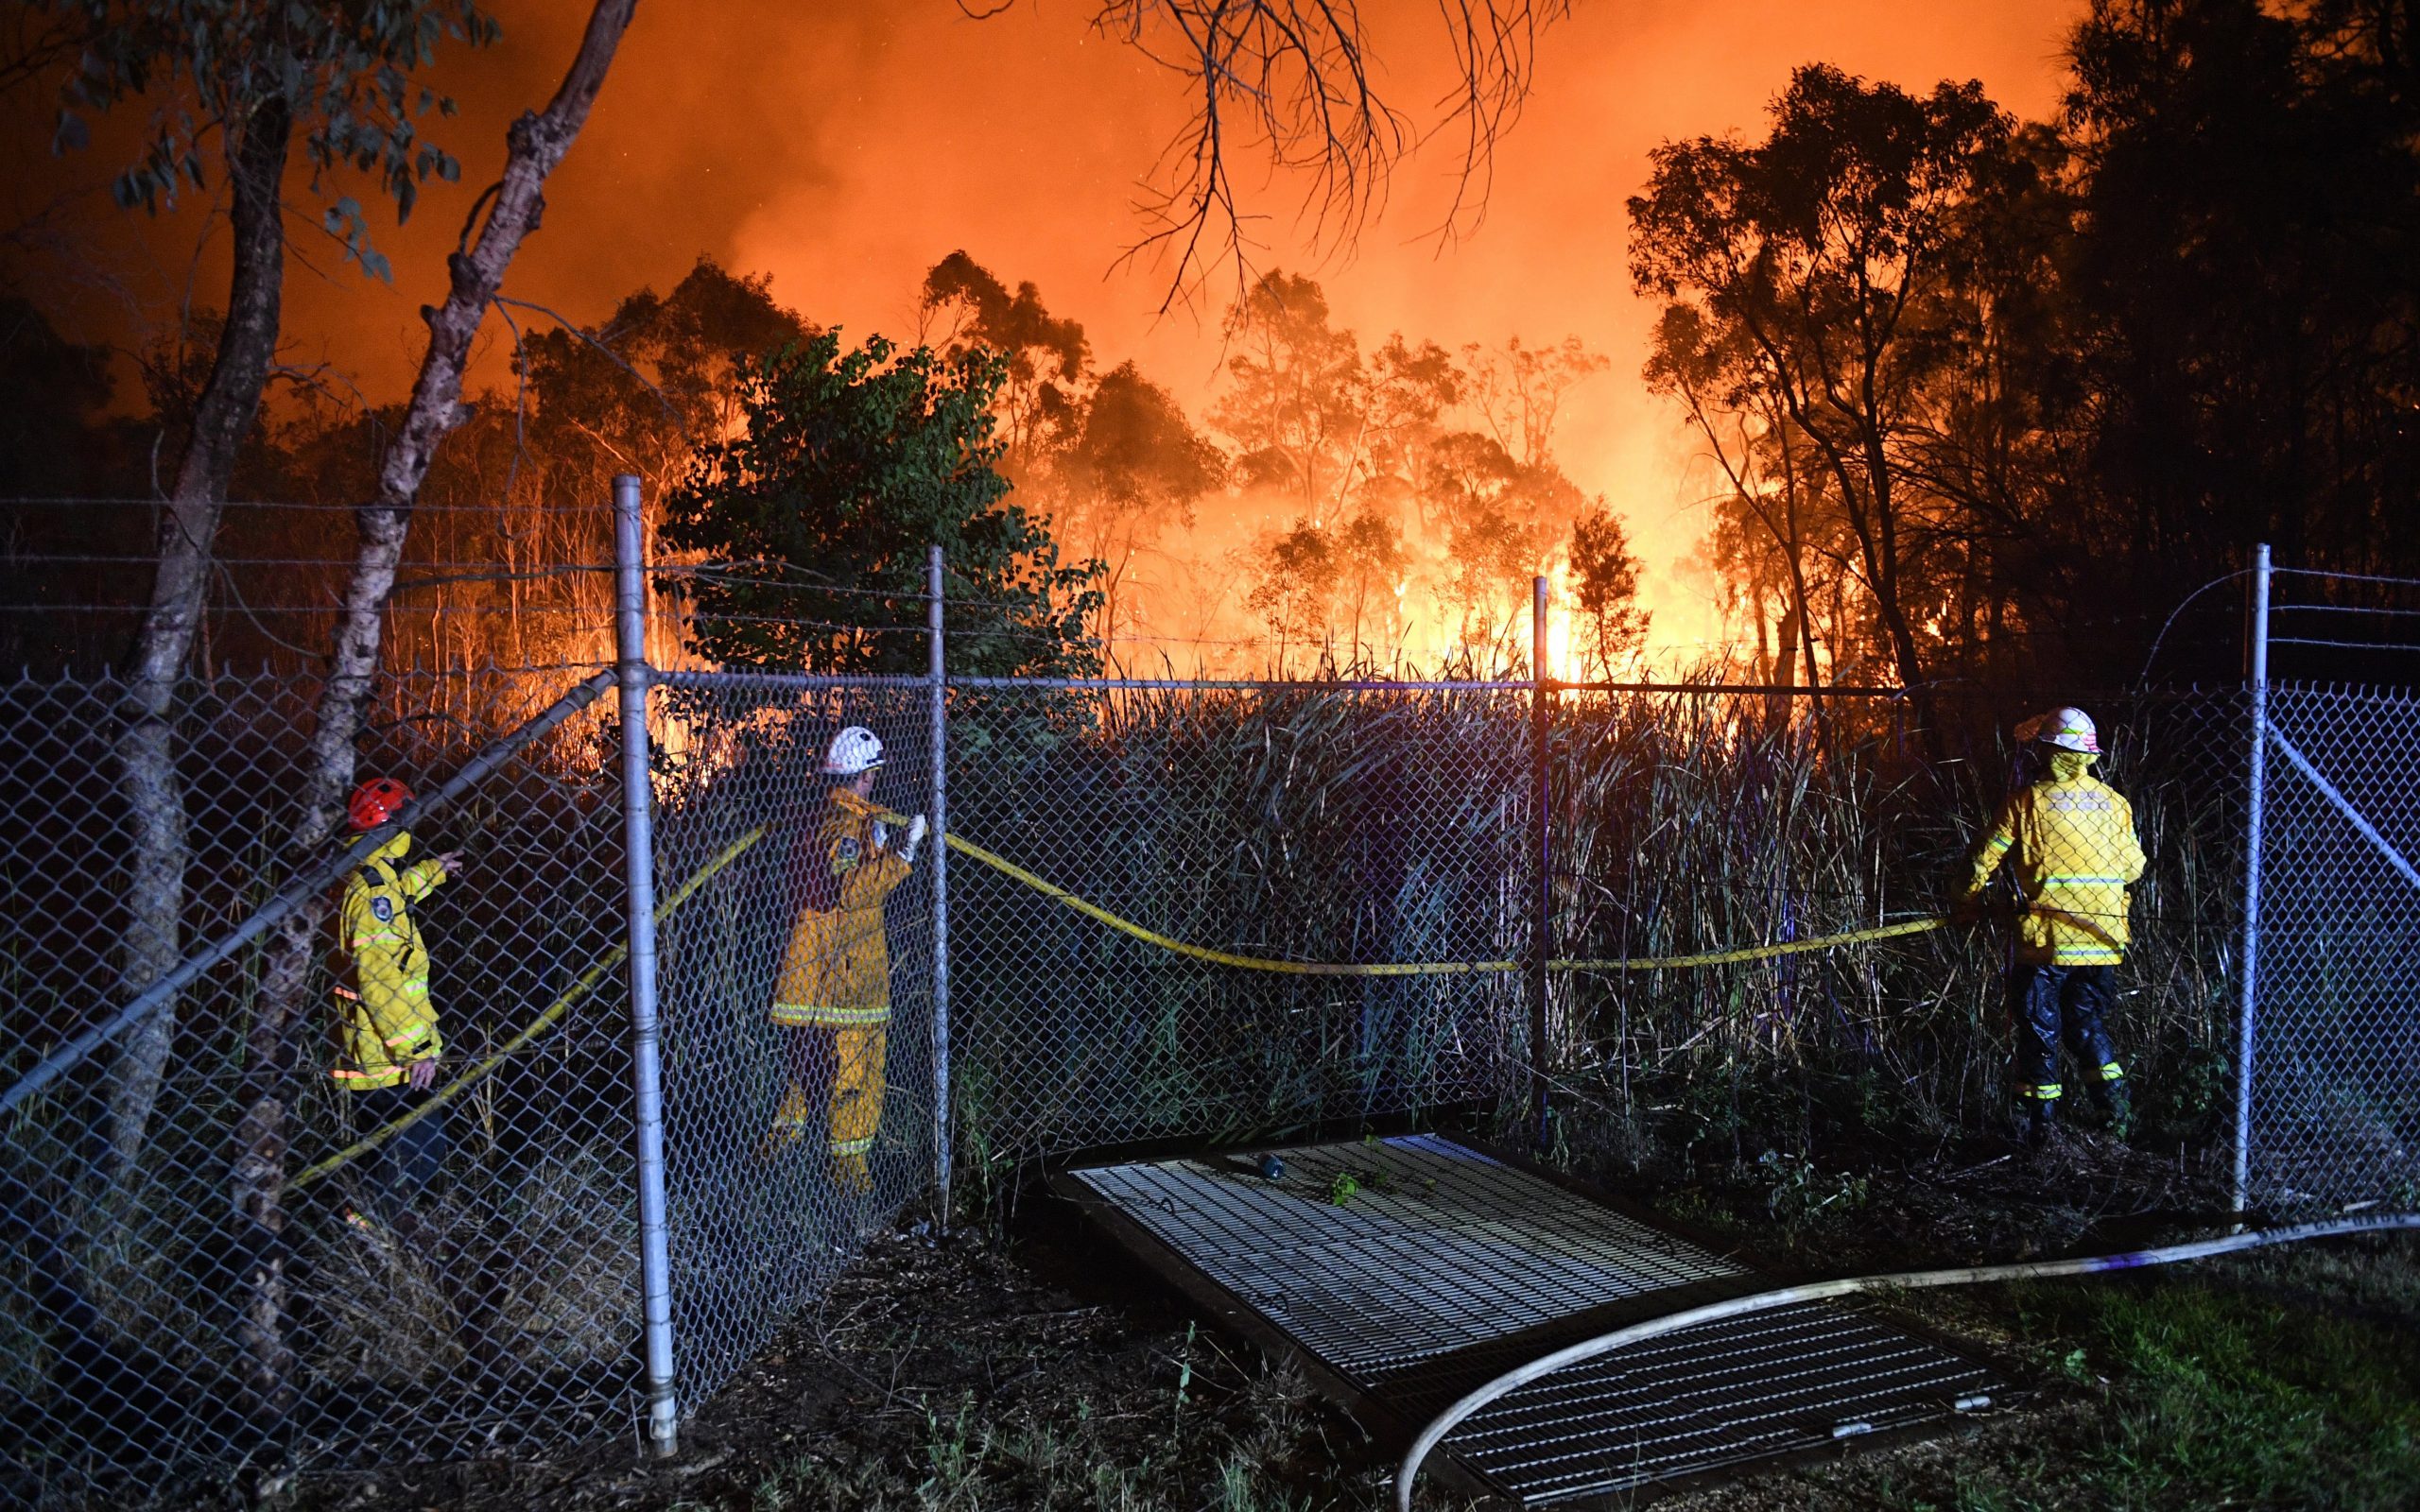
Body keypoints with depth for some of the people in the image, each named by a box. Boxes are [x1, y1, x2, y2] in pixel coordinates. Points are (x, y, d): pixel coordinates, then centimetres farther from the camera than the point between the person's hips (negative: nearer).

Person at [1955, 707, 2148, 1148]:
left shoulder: (2028, 801, -9)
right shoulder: (2114, 802, 3)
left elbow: (1986, 860, -6)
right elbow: (2134, 868, 11)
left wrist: (1968, 907, 9)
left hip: (2047, 939, -4)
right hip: (2101, 941, 4)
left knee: (2039, 1029, 5)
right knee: (2088, 1021, 21)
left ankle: (2042, 1124, 8)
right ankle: (2118, 1103, 12)